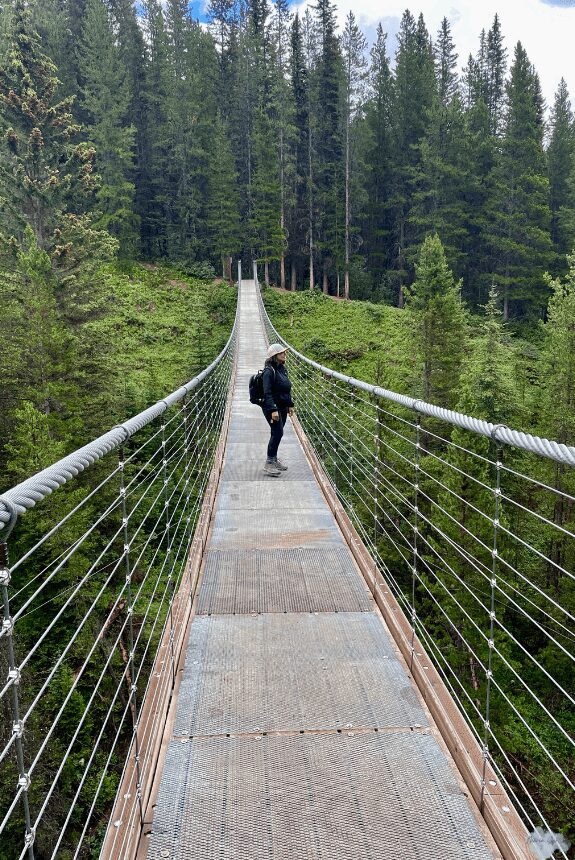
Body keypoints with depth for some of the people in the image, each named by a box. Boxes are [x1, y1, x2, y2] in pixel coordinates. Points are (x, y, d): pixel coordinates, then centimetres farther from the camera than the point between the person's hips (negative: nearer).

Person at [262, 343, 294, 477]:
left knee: (277, 433, 13)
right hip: (272, 407, -8)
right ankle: (269, 464, -3)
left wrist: (290, 405, 18)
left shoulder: (282, 369, 9)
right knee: (277, 432, -11)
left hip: (283, 407, 8)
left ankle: (274, 458, 26)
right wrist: (273, 410, -27)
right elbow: (267, 393, -22)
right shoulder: (269, 371, -17)